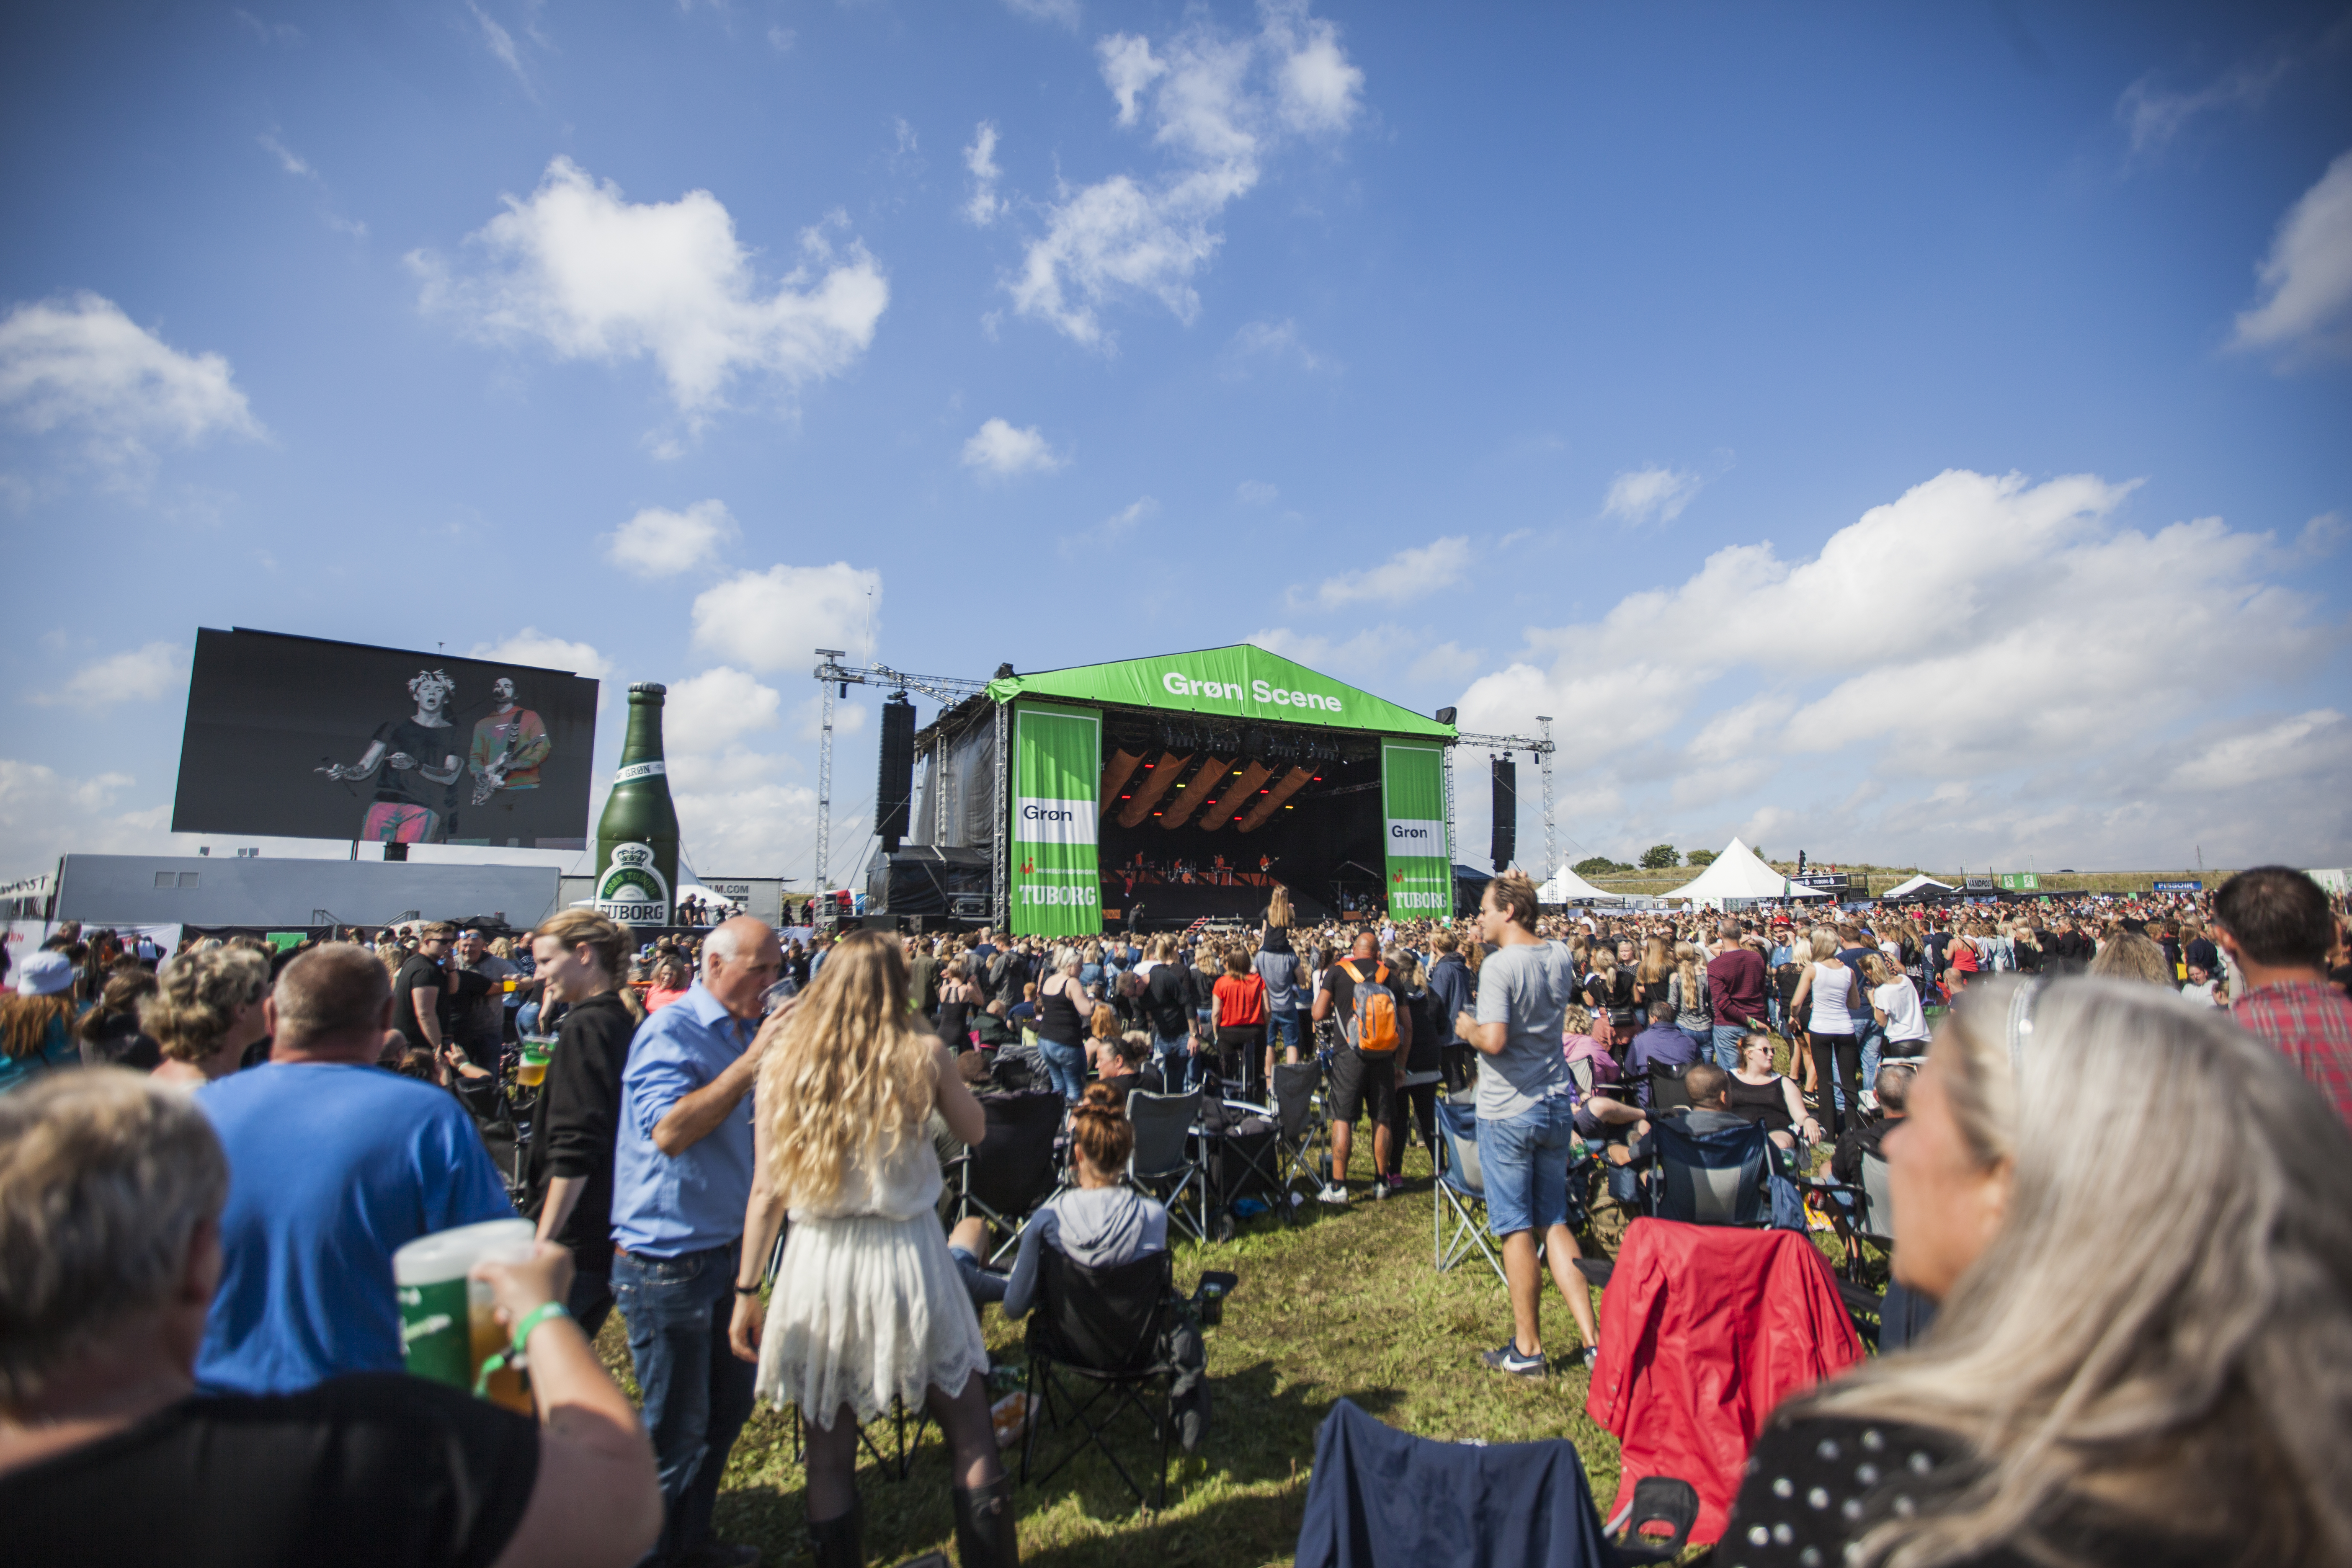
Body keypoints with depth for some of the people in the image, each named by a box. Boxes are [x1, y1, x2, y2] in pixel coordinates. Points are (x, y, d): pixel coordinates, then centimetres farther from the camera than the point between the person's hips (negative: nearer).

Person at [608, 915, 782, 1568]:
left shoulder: (745, 1033, 7)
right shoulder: (670, 1033, -17)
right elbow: (669, 1130, -30)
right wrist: (752, 1060, -29)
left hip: (727, 1250, 8)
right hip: (667, 1260, -8)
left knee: (729, 1405, 20)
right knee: (677, 1429, 6)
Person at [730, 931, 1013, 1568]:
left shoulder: (785, 1060, -5)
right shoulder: (921, 1055, -10)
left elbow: (767, 1190, -3)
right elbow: (975, 1131, 6)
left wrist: (747, 1288, 6)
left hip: (818, 1264, 2)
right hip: (909, 1258, -2)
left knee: (830, 1458, 19)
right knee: (973, 1444, 13)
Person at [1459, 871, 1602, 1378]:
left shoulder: (1499, 966, -19)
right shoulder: (1560, 956, 2)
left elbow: (1495, 1040, -30)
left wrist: (1468, 1029, -5)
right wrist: (1525, 891, 17)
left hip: (1508, 1112, -7)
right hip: (1557, 1107, 7)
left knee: (1517, 1230, 5)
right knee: (1555, 1223, 16)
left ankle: (1528, 1349, 17)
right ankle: (1594, 1339, 15)